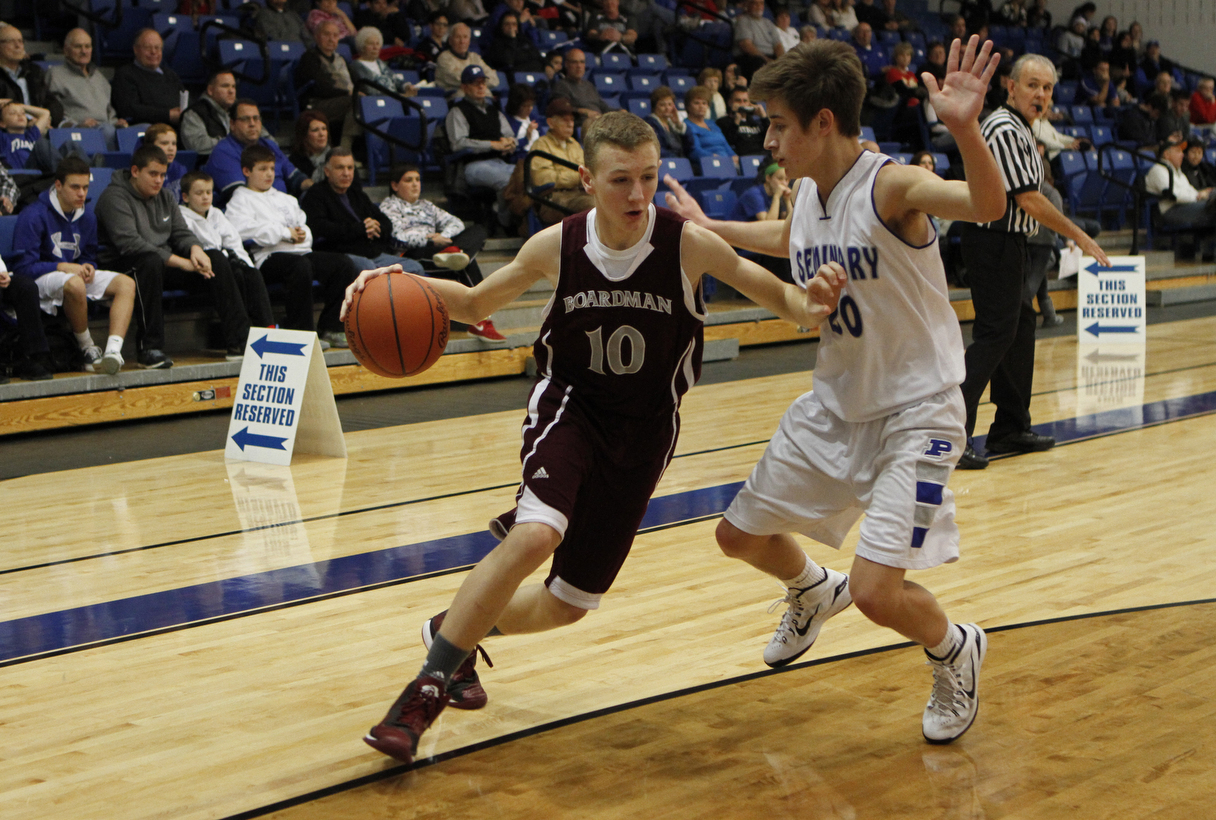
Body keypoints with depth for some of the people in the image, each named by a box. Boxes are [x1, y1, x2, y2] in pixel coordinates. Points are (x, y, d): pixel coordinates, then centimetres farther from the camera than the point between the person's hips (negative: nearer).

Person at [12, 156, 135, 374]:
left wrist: (88, 267, -7)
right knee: (74, 284, -40)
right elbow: (22, 267, -15)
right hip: (41, 279, -7)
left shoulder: (87, 219, 8)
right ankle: (87, 349, -19)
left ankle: (113, 350, -36)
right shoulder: (34, 215, -13)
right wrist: (63, 267, -21)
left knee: (126, 283, -16)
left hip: (75, 273, 7)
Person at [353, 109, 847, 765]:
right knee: (535, 536, -31)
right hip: (570, 403, -1)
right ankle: (427, 686, -15)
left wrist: (807, 305, -36)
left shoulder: (686, 244, -19)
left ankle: (456, 632, 37)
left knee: (569, 603, 7)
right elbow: (475, 304, 2)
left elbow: (775, 294, -11)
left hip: (643, 429, 2)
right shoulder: (557, 245, -14)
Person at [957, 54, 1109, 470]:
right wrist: (1079, 237, -10)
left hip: (1006, 244, 11)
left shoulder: (1018, 129, 16)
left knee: (1019, 328, 14)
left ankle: (1011, 428, 21)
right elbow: (1029, 200, -18)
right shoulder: (1005, 130, -17)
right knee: (994, 334, -13)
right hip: (994, 243, -11)